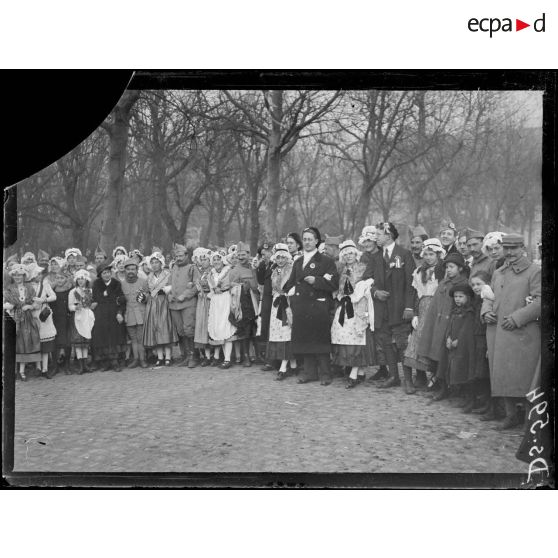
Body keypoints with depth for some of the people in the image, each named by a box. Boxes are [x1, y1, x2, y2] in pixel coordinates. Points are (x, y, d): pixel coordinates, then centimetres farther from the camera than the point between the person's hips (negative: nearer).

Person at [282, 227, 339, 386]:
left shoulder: (326, 261, 0)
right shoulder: (297, 262, 19)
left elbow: (334, 283, -7)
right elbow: (290, 282, 24)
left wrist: (316, 281, -16)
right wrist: (291, 291, 4)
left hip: (318, 305, -5)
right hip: (300, 306, 5)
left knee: (320, 339, -4)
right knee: (304, 339, 5)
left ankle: (324, 374, 4)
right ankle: (309, 372, 15)